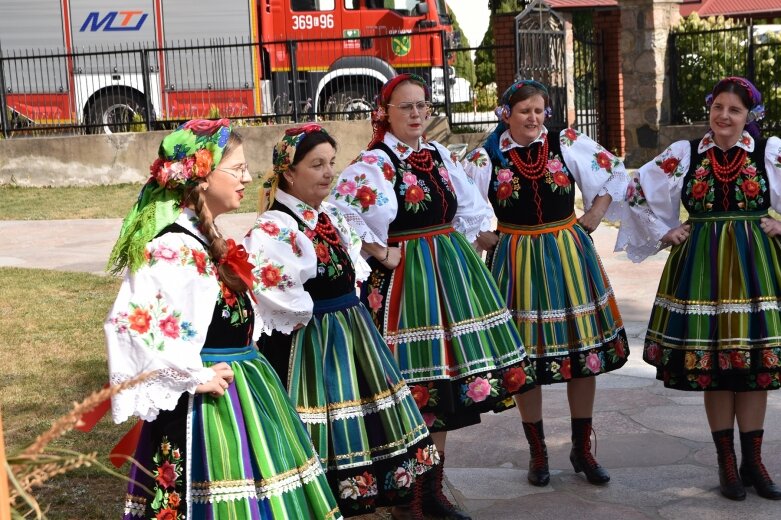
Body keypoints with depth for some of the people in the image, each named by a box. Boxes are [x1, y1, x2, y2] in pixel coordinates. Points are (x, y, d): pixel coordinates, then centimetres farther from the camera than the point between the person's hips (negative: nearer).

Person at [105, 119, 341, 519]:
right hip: (209, 404, -10)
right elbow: (131, 323, -32)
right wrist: (193, 377, -24)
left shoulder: (203, 237, 9)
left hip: (239, 392, 10)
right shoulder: (175, 248, -22)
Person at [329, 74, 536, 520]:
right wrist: (382, 254, -18)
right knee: (418, 384, -4)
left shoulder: (439, 156, 10)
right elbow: (343, 218, -24)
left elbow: (473, 210, 19)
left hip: (451, 273, 7)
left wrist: (463, 252, 9)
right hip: (405, 278, -7)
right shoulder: (374, 163, -11)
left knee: (445, 379, 11)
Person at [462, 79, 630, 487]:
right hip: (517, 263, -1)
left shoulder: (568, 144, -2)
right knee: (526, 358, 4)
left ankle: (582, 449, 20)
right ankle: (537, 452, 20)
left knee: (585, 347, 6)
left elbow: (613, 174, 10)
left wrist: (593, 217, 4)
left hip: (570, 255, 2)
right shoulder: (486, 158, -5)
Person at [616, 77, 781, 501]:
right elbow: (639, 192, 11)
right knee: (711, 365, 3)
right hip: (701, 266, 1)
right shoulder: (683, 154, 2)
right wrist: (663, 233, 6)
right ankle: (726, 463, 16)